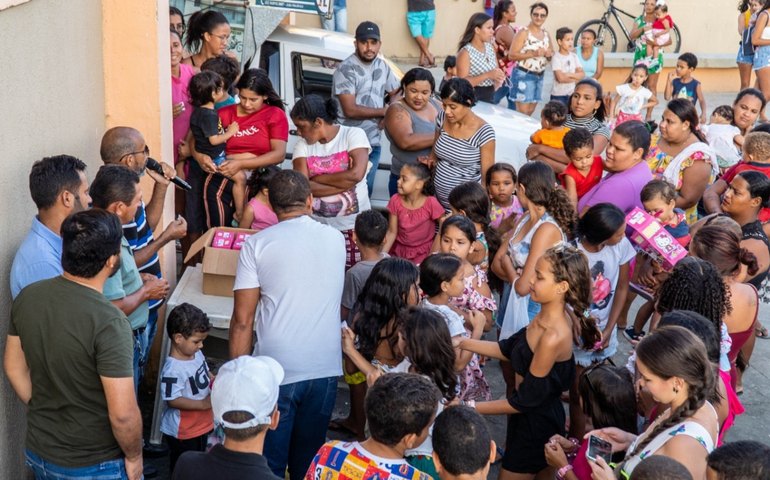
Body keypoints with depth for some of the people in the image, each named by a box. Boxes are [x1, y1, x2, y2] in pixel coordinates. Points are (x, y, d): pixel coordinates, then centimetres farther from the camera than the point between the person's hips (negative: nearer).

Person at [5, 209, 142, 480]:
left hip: (38, 453, 6)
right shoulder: (108, 323, -28)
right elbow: (122, 414, -27)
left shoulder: (27, 297, -8)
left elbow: (13, 367, 6)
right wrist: (134, 456, -10)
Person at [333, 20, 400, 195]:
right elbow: (350, 110, -19)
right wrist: (384, 111, -9)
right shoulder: (346, 69, -14)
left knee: (366, 190, 13)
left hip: (373, 142, 7)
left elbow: (395, 93, 20)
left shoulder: (382, 67, 9)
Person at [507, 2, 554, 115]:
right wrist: (533, 53, -24)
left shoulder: (546, 34, 11)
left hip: (539, 76, 7)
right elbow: (511, 55, -17)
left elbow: (552, 53, 22)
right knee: (522, 111, -8)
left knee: (531, 111, 11)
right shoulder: (523, 33, -10)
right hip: (524, 75, -7)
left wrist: (549, 54, -4)